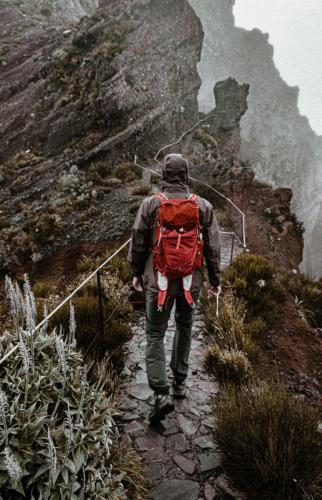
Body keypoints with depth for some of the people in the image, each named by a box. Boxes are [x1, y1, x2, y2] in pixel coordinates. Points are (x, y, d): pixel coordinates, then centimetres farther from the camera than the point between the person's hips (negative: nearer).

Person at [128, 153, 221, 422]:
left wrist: (137, 273, 13)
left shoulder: (151, 203, -7)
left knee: (155, 334, 8)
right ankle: (180, 382, 34)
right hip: (191, 280, 2)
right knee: (185, 328, 22)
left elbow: (138, 242, -2)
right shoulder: (203, 206, -4)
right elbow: (213, 247, 0)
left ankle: (162, 393, -3)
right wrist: (215, 279, 11)